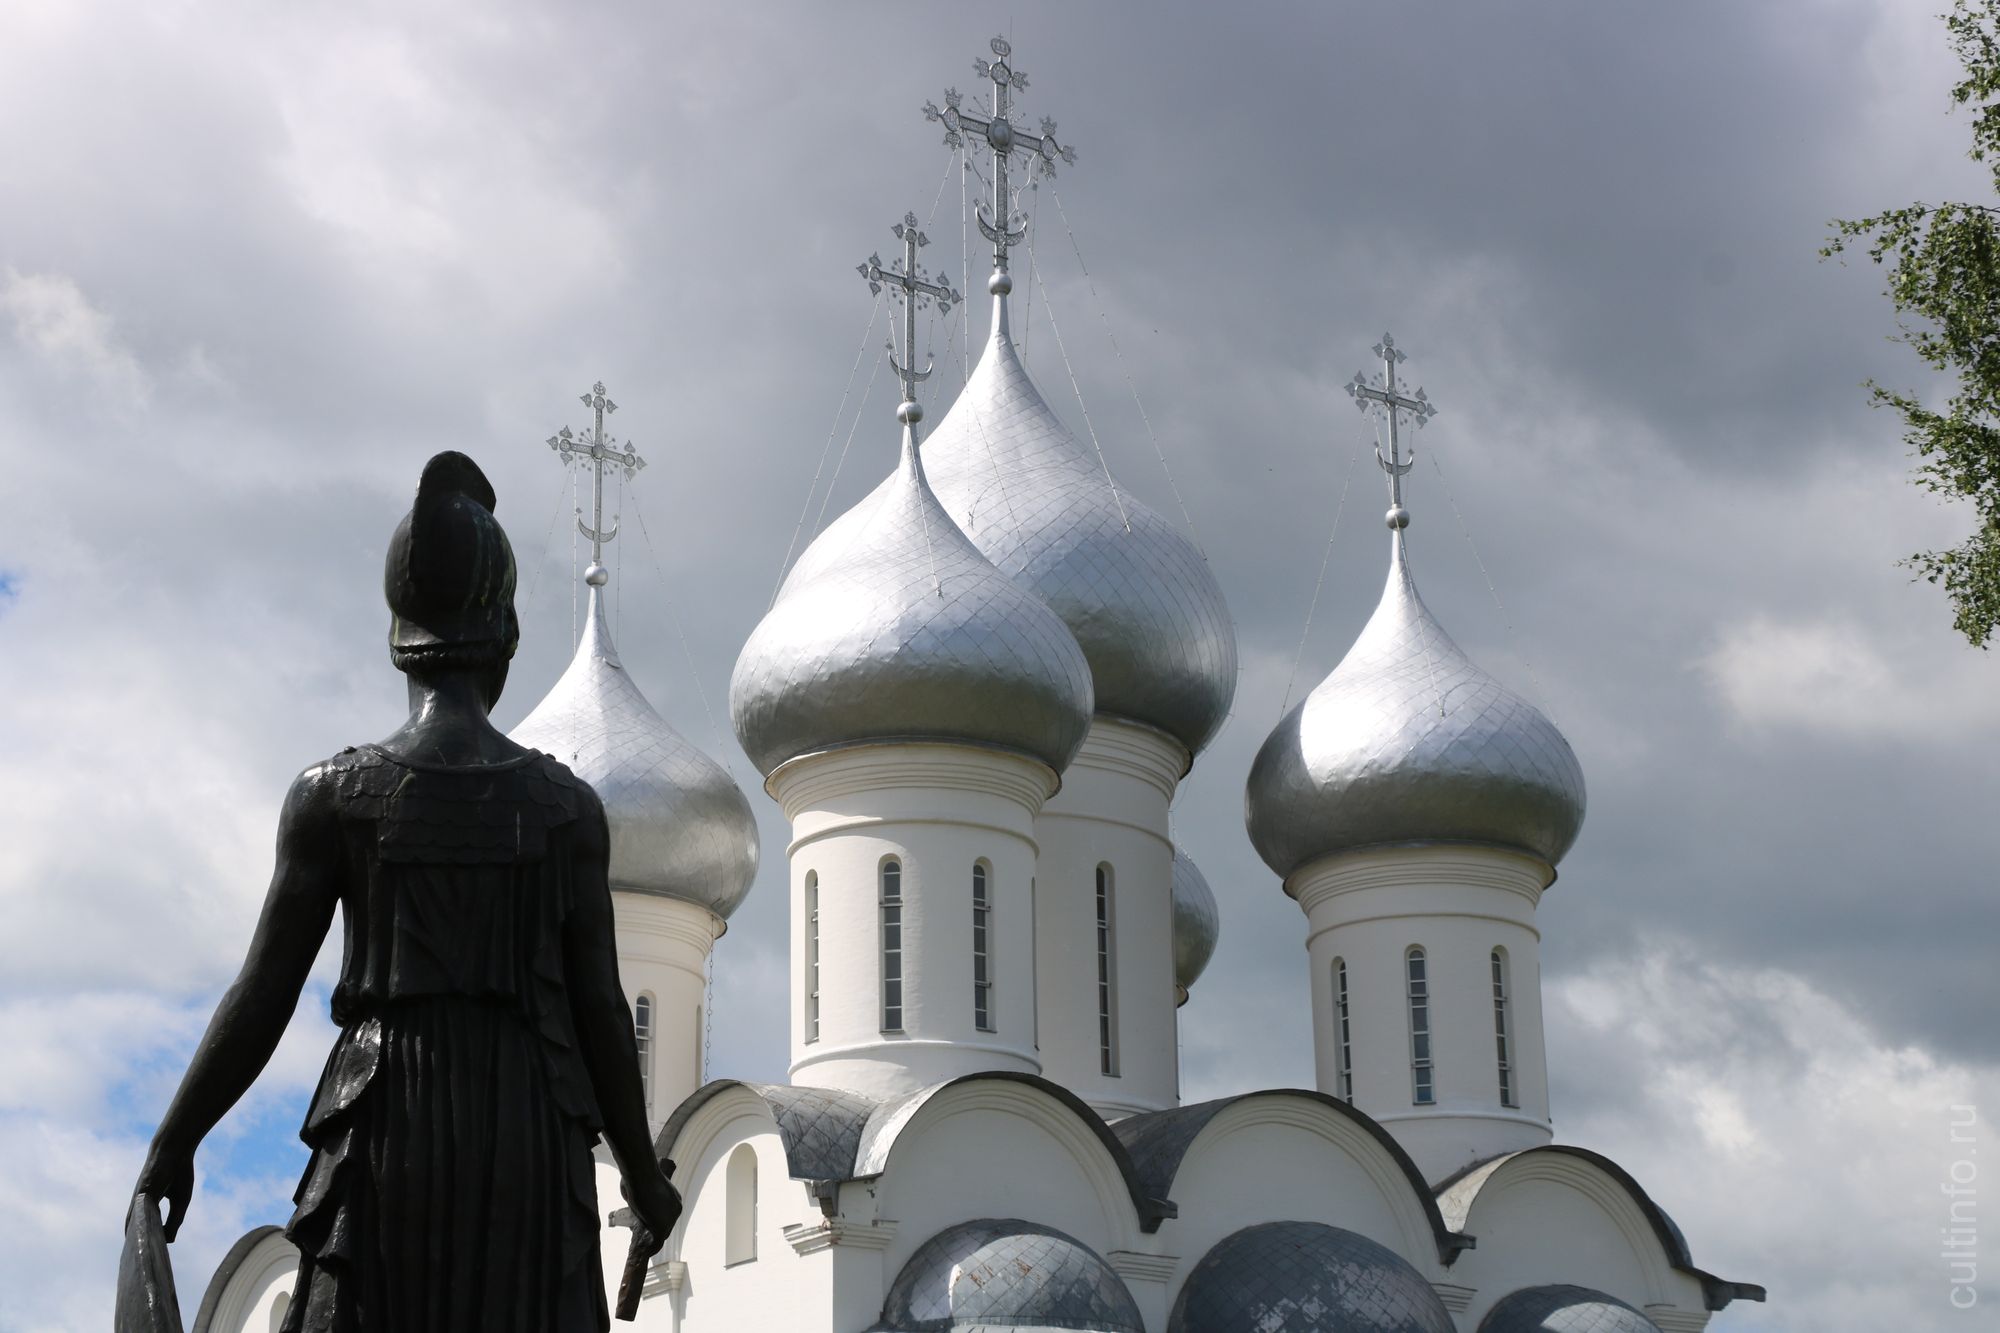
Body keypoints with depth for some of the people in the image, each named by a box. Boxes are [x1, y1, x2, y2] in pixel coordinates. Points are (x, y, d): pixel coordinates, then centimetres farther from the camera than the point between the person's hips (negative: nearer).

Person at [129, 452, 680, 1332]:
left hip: (389, 1130, 0)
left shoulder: (332, 796, 1)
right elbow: (601, 1006, 3)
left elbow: (264, 995, 0)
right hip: (526, 1136, 1)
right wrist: (641, 1171, 14)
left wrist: (173, 1144, 11)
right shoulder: (567, 806, 3)